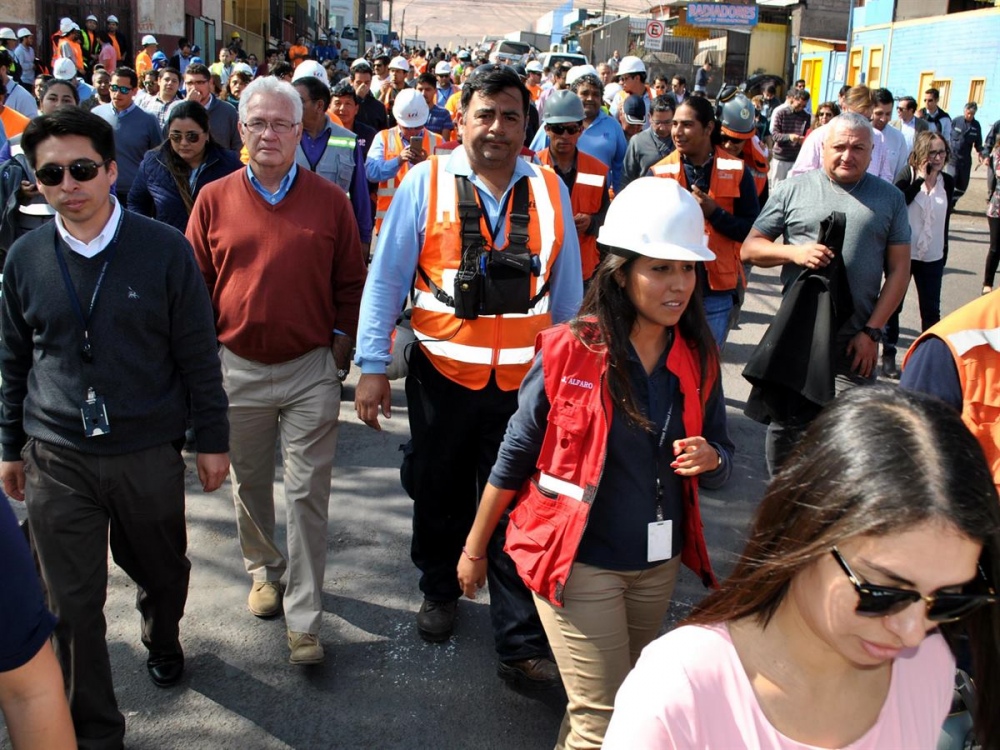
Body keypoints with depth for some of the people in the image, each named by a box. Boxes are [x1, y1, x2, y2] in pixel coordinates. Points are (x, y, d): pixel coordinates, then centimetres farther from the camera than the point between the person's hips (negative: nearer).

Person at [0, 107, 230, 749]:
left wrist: (213, 439, -1)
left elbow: (198, 353, -3)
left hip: (149, 453, -1)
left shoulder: (165, 250, -9)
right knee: (74, 605, 5)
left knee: (162, 572, 20)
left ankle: (163, 640, 54)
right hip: (57, 460, 1)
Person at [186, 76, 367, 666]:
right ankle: (265, 568, 43)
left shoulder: (330, 201, 0)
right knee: (251, 484, 18)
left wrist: (341, 345, 0)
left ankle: (304, 621, 9)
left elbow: (351, 282, 5)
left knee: (309, 494, 0)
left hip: (312, 370, -2)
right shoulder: (214, 200, 2)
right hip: (238, 369, 2)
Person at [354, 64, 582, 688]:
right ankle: (440, 590, 45)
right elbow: (386, 277, -2)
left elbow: (568, 290, 9)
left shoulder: (549, 190, 3)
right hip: (443, 373, 0)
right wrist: (372, 367, -5)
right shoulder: (426, 182, -3)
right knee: (440, 495, 18)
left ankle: (523, 646, 13)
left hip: (526, 380, 0)